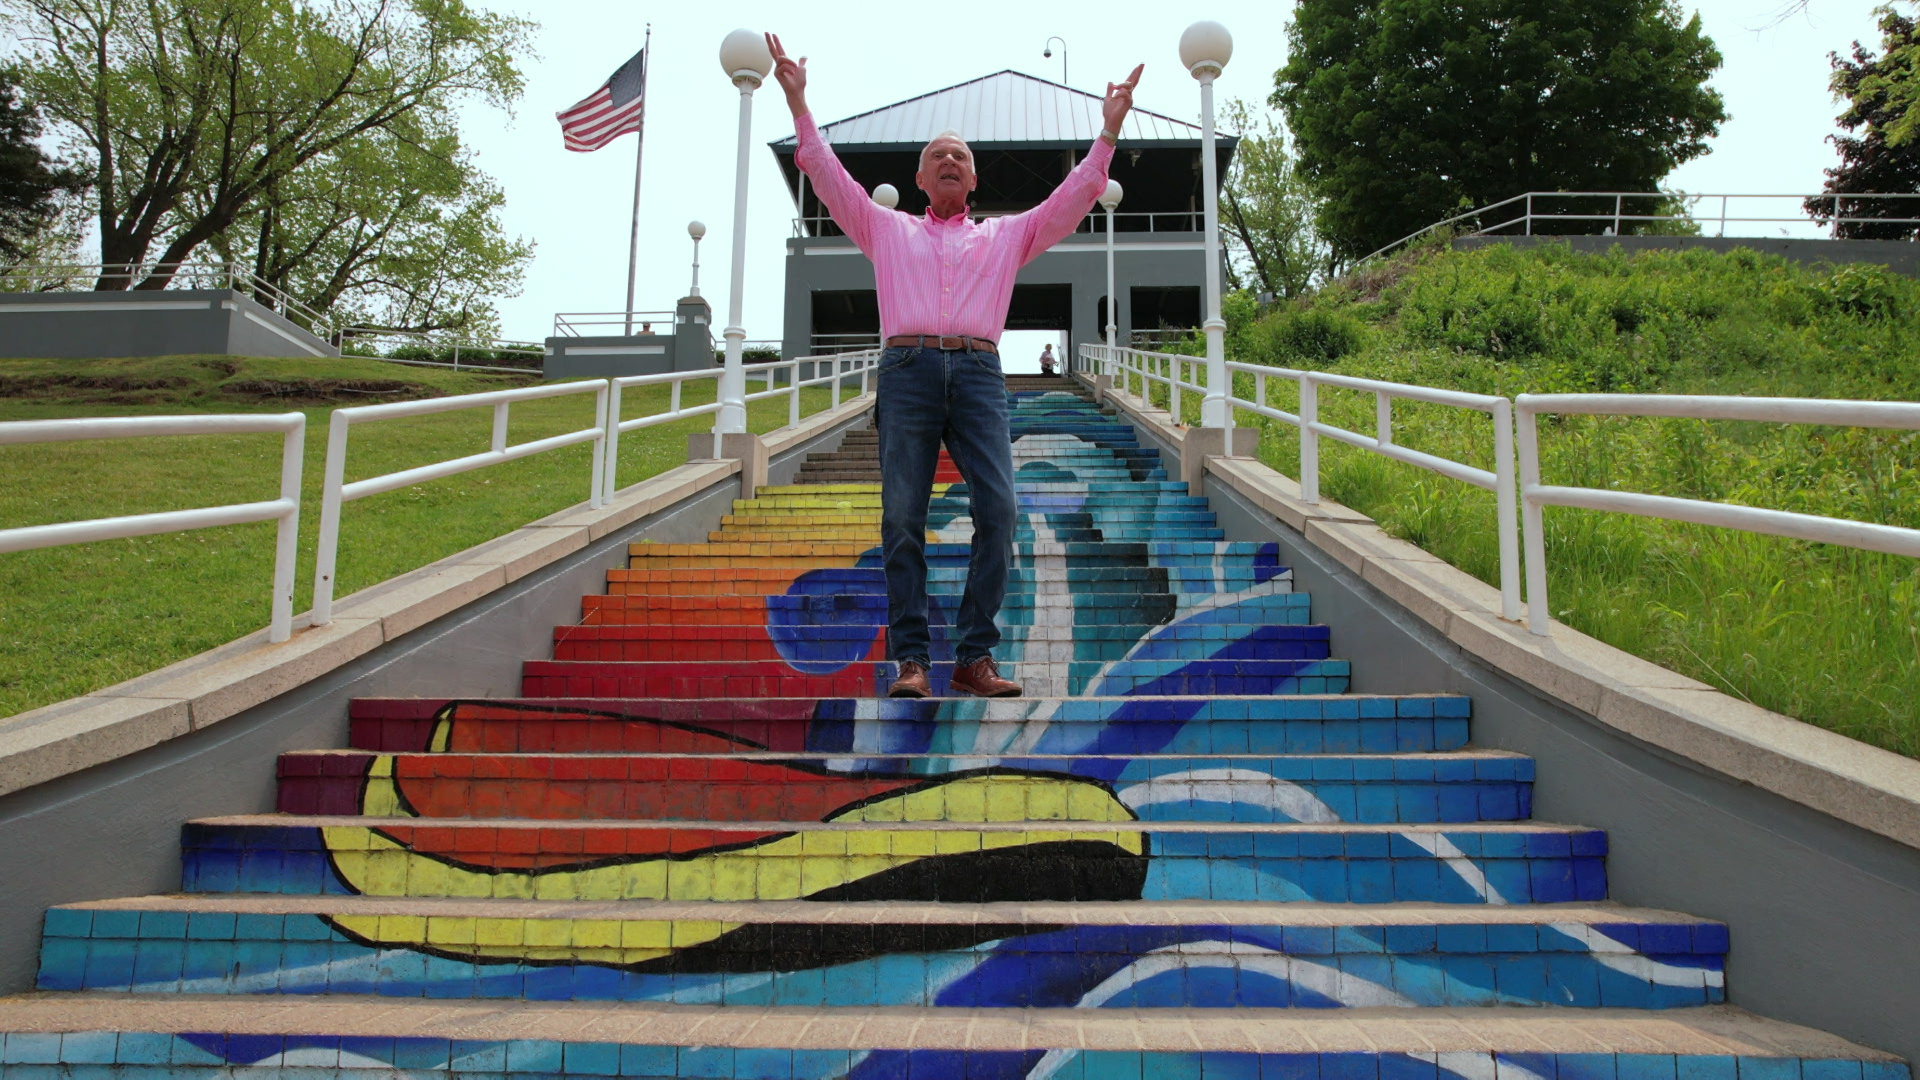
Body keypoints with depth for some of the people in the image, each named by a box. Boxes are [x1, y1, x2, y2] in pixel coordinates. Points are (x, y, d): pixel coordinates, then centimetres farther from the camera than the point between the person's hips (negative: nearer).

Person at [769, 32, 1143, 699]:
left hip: (979, 374, 1)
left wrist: (1110, 129, 15)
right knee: (903, 517, -10)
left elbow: (1074, 197, 21)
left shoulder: (1007, 234, 27)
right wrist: (798, 102, 14)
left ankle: (975, 656, -11)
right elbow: (829, 176, 20)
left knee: (998, 509, -15)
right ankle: (910, 659, -8)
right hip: (907, 372, 0)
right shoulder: (887, 230, 26)